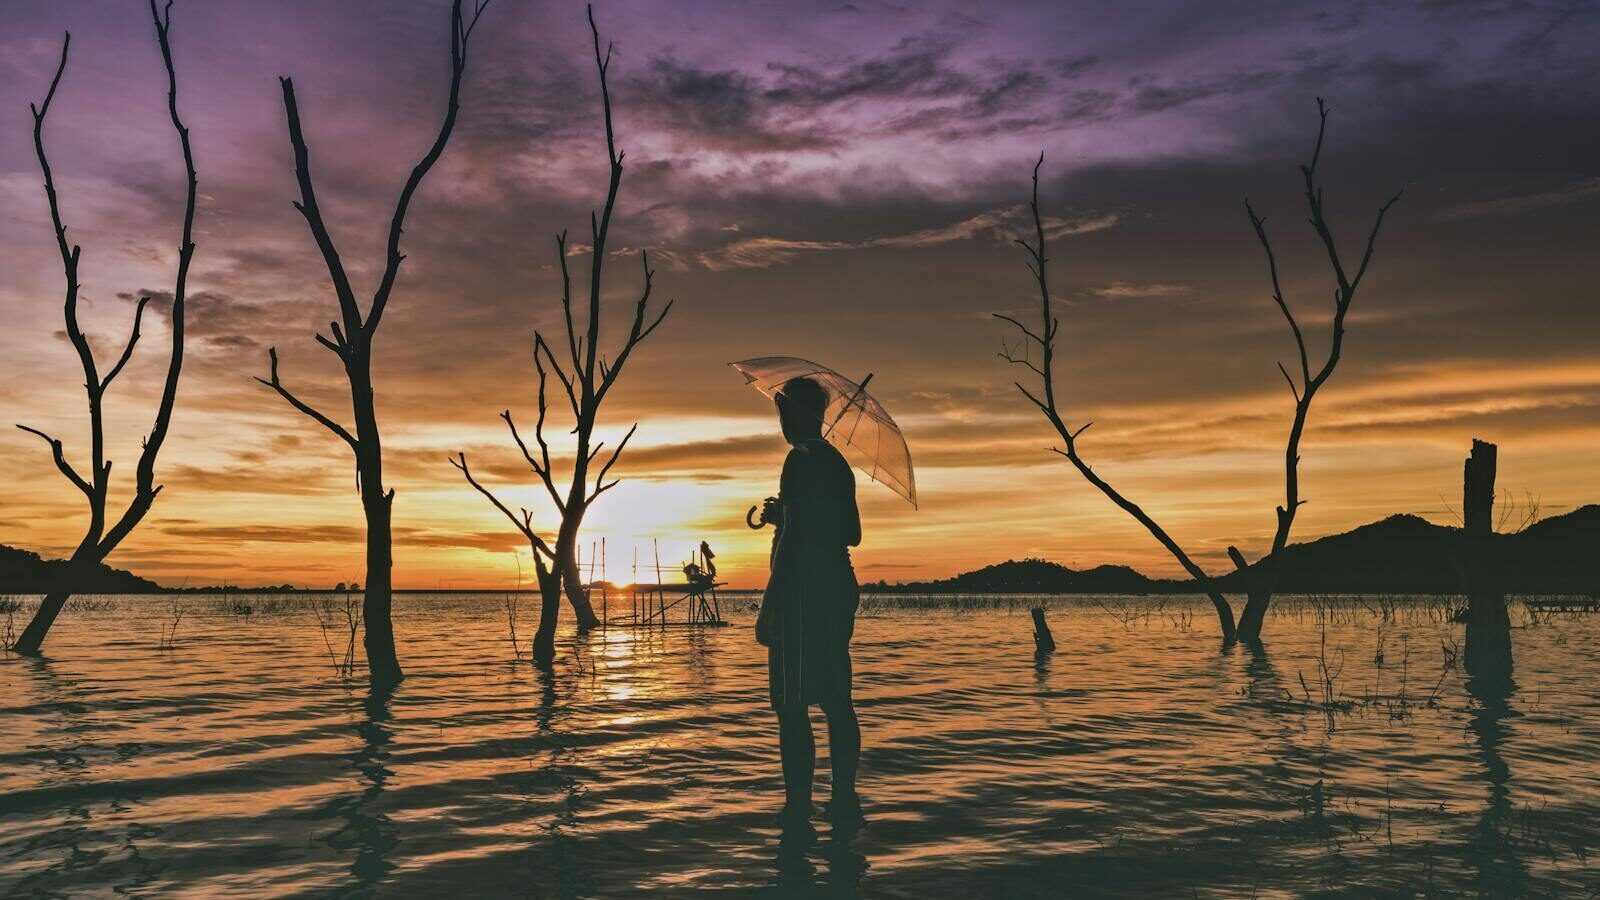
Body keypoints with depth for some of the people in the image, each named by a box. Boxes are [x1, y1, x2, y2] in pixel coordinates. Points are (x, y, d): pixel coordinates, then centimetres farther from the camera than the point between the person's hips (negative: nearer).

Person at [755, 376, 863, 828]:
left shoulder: (801, 461, -12)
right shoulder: (838, 463, 15)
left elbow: (793, 537, -19)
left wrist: (768, 605, -17)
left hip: (804, 595, -9)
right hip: (839, 590, 9)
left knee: (791, 705, -4)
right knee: (835, 699, 12)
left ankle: (798, 808, -3)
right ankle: (845, 801, 16)